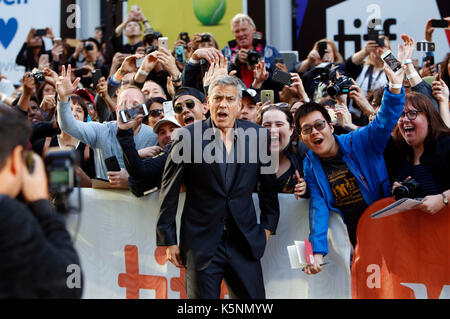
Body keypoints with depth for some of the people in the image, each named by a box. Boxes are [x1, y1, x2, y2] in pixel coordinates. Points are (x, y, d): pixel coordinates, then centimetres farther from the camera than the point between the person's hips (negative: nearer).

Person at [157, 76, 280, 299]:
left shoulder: (258, 135, 3)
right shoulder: (188, 136, -4)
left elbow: (268, 185, 15)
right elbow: (169, 192, -1)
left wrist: (267, 227, 11)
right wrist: (169, 240, -1)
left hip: (244, 243, 2)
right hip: (201, 244, -2)